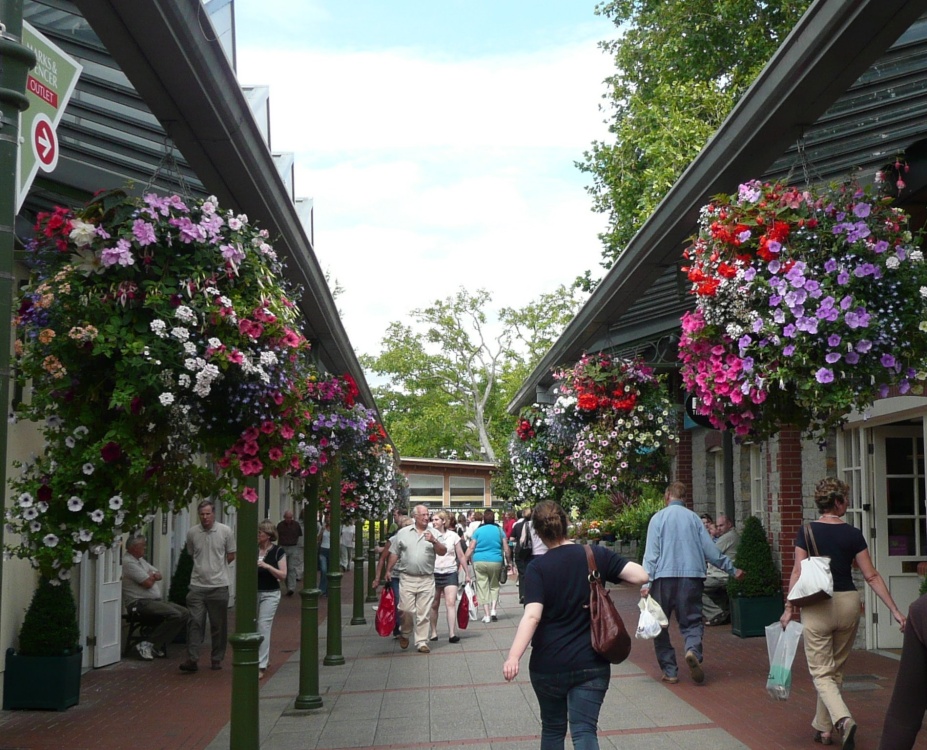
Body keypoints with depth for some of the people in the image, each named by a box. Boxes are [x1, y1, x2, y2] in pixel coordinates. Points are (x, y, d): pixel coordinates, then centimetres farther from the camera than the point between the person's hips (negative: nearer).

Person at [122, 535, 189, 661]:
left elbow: (159, 575, 19)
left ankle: (158, 645, -5)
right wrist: (152, 576, 7)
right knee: (175, 615, -27)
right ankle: (148, 645, -18)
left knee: (185, 613, -5)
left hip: (156, 600, 10)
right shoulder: (128, 562, -12)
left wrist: (152, 575, -5)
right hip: (140, 603, -10)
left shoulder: (141, 560, 21)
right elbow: (148, 583, -16)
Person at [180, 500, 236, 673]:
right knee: (194, 622, -5)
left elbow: (231, 556, 6)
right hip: (197, 585, 1)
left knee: (218, 625, 8)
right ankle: (192, 659, -4)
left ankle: (217, 659, 19)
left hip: (219, 585, -1)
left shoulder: (225, 531, -4)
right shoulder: (192, 533, 1)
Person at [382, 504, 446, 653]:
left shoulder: (434, 534, 4)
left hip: (427, 580, 0)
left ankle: (422, 642, 12)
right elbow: (394, 554, 12)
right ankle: (405, 634, 24)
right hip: (407, 578, 0)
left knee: (423, 613, 3)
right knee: (406, 610, -3)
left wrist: (434, 541, -23)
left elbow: (443, 552, -7)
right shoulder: (403, 533, 6)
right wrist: (388, 571, 9)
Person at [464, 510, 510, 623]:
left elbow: (471, 548, -2)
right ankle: (493, 610, 2)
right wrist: (508, 560, 16)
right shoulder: (499, 530, 3)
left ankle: (487, 615, 3)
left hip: (479, 561, 0)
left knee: (482, 587, 5)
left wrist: (465, 560, 3)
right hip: (496, 561, 0)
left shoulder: (478, 531, 2)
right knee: (494, 586, 17)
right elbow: (506, 548, 3)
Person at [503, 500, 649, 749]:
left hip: (548, 665, -1)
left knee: (553, 728, 19)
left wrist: (513, 656, -31)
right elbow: (641, 576, -9)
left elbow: (532, 616, -23)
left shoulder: (537, 567, -10)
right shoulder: (596, 555, -4)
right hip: (591, 663, 1)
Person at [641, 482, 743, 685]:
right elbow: (710, 549, 8)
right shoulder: (693, 517, 8)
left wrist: (646, 582, -7)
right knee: (691, 620, 8)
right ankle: (693, 650, -22)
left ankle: (669, 671, 7)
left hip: (664, 577, -2)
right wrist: (731, 569, 19)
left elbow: (651, 553, -5)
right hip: (691, 576, 2)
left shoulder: (658, 518, 2)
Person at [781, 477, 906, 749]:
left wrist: (789, 608, 0)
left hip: (817, 606, -2)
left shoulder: (807, 532, -5)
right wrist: (895, 610, 3)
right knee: (835, 669, 18)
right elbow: (871, 576, -2)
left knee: (821, 672, 2)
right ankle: (823, 728, 26)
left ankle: (843, 719, -22)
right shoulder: (853, 534, -2)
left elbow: (798, 572, -7)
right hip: (848, 604, 2)